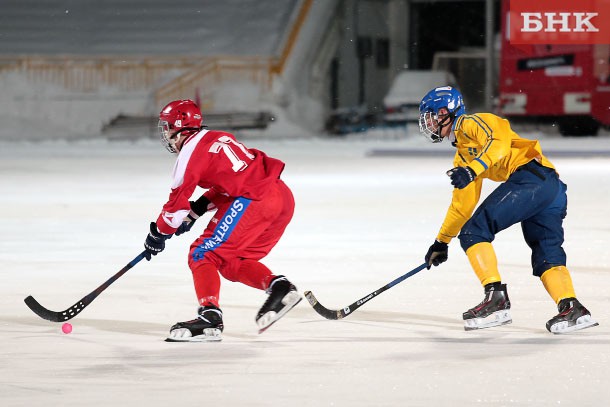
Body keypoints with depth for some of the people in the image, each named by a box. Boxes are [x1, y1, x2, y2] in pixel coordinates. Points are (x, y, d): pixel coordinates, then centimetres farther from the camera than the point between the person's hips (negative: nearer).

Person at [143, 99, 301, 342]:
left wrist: (159, 233, 13)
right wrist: (194, 212, 27)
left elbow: (179, 198, 0)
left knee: (203, 255, -3)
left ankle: (210, 317, -17)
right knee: (232, 263, 20)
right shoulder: (219, 138, 23)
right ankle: (278, 286, 2)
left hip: (252, 202, -9)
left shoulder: (191, 151, -3)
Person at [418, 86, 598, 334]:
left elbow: (499, 142, -14)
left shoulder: (471, 123, 6)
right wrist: (442, 241, 41)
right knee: (547, 255, 7)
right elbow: (462, 204, 40)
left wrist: (472, 169, -26)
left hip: (530, 175, -10)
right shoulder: (462, 155, 35)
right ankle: (571, 309, -9)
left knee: (473, 233, -11)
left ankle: (496, 298, -19)